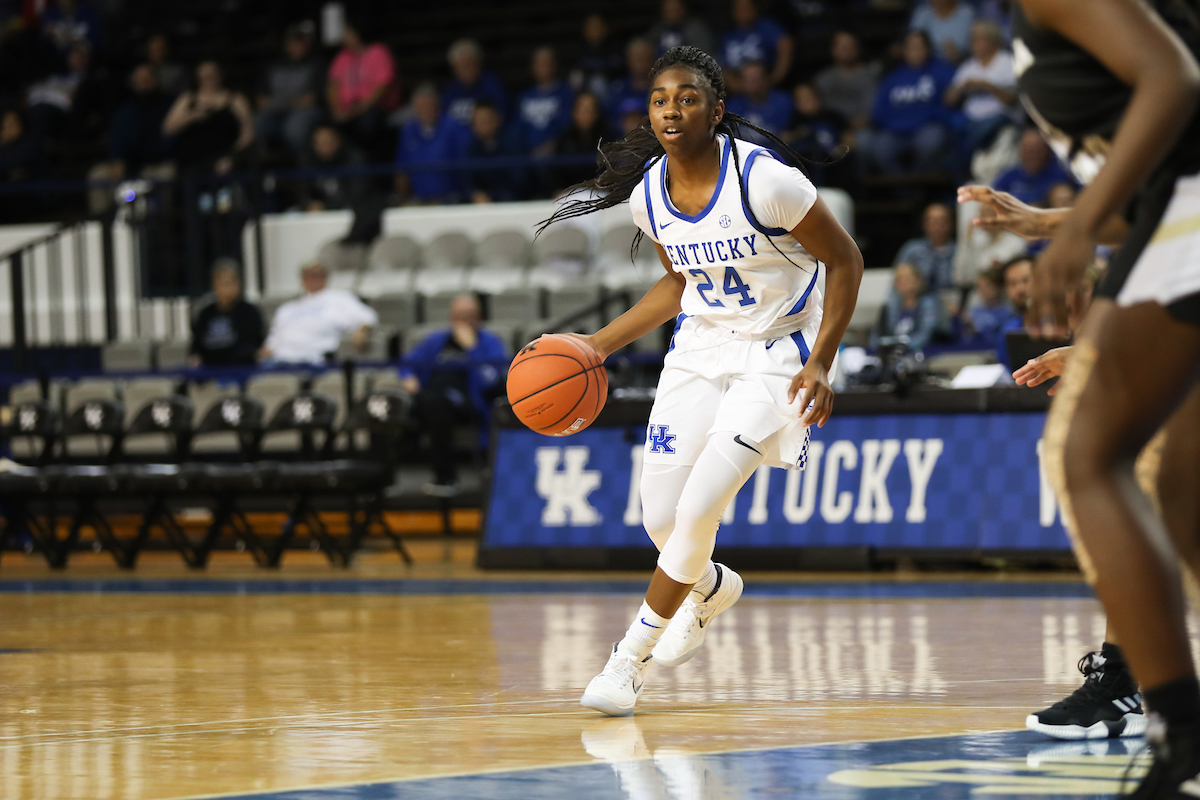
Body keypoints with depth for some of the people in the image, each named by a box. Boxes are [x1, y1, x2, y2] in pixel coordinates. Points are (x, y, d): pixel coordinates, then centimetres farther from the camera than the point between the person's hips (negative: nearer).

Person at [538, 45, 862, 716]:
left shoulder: (765, 180, -23)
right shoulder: (648, 195, -4)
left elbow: (845, 261, -12)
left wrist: (820, 364, -19)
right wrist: (601, 345, 7)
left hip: (776, 355, -6)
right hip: (700, 350, 6)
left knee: (698, 508, -18)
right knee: (663, 521, 3)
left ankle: (632, 656, 1)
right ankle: (713, 590, 41)